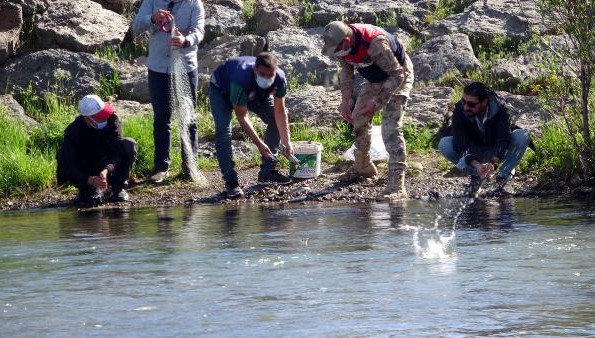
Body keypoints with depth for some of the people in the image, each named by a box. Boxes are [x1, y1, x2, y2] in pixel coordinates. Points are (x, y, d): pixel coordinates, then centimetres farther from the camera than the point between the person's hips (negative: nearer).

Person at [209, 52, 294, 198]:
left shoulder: (279, 79, -31)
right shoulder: (241, 80, -46)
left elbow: (280, 111, -21)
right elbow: (241, 117, -36)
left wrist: (286, 142, -25)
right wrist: (259, 144, -36)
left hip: (255, 92, 5)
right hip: (221, 89, -5)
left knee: (276, 121, -4)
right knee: (223, 130, -24)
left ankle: (268, 171, 5)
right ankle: (231, 181, -23)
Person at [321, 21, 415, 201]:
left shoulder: (376, 44, -40)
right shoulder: (343, 44, -15)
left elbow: (397, 76, -30)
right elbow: (347, 71, 4)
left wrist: (376, 102, -29)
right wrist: (345, 101, -4)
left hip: (398, 77, -8)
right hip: (375, 79, 8)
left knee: (391, 128, -20)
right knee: (359, 119, 15)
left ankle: (397, 184, -24)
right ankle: (363, 166, 37)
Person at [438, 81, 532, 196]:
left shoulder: (499, 108, -27)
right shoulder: (459, 110, -26)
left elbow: (503, 139, -34)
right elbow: (460, 145, -31)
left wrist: (493, 163, -51)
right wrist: (475, 164, -48)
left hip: (496, 152, -1)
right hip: (472, 153, 1)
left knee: (522, 136, -28)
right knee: (444, 144, -28)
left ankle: (504, 176, -13)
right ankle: (476, 176, -9)